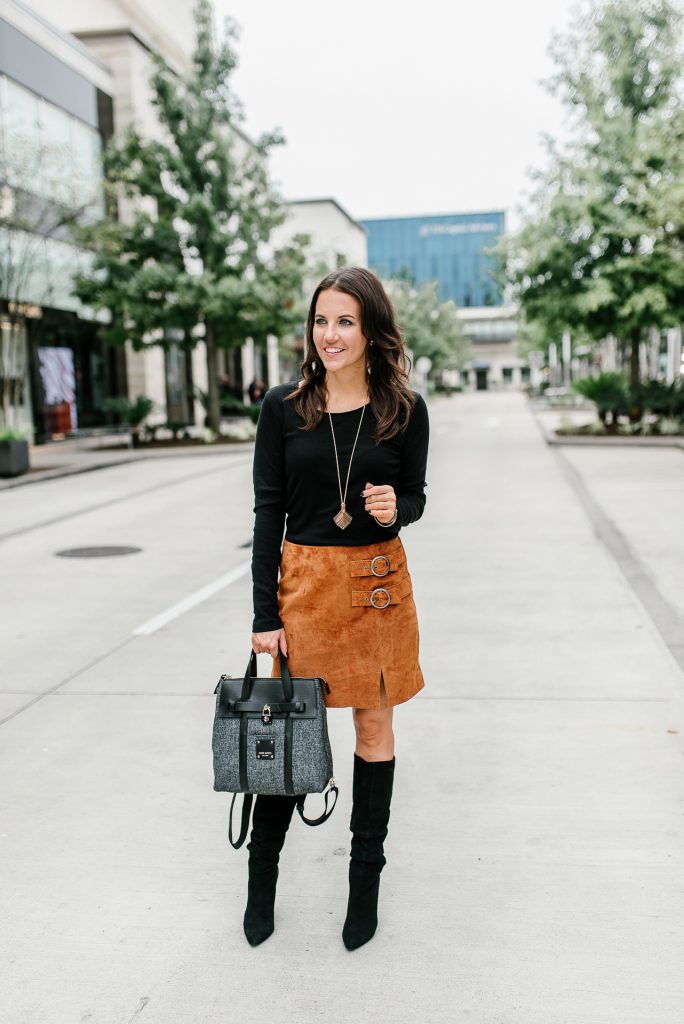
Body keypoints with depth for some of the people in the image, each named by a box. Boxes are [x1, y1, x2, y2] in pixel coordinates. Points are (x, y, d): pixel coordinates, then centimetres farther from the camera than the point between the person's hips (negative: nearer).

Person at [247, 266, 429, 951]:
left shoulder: (404, 409, -2)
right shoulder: (283, 406, -3)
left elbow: (415, 497, 9)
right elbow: (268, 510, -2)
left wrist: (395, 509, -17)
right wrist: (265, 615, -5)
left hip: (379, 579, 1)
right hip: (304, 579, 0)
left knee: (374, 724, 11)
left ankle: (366, 875, 29)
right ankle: (262, 872, 29)